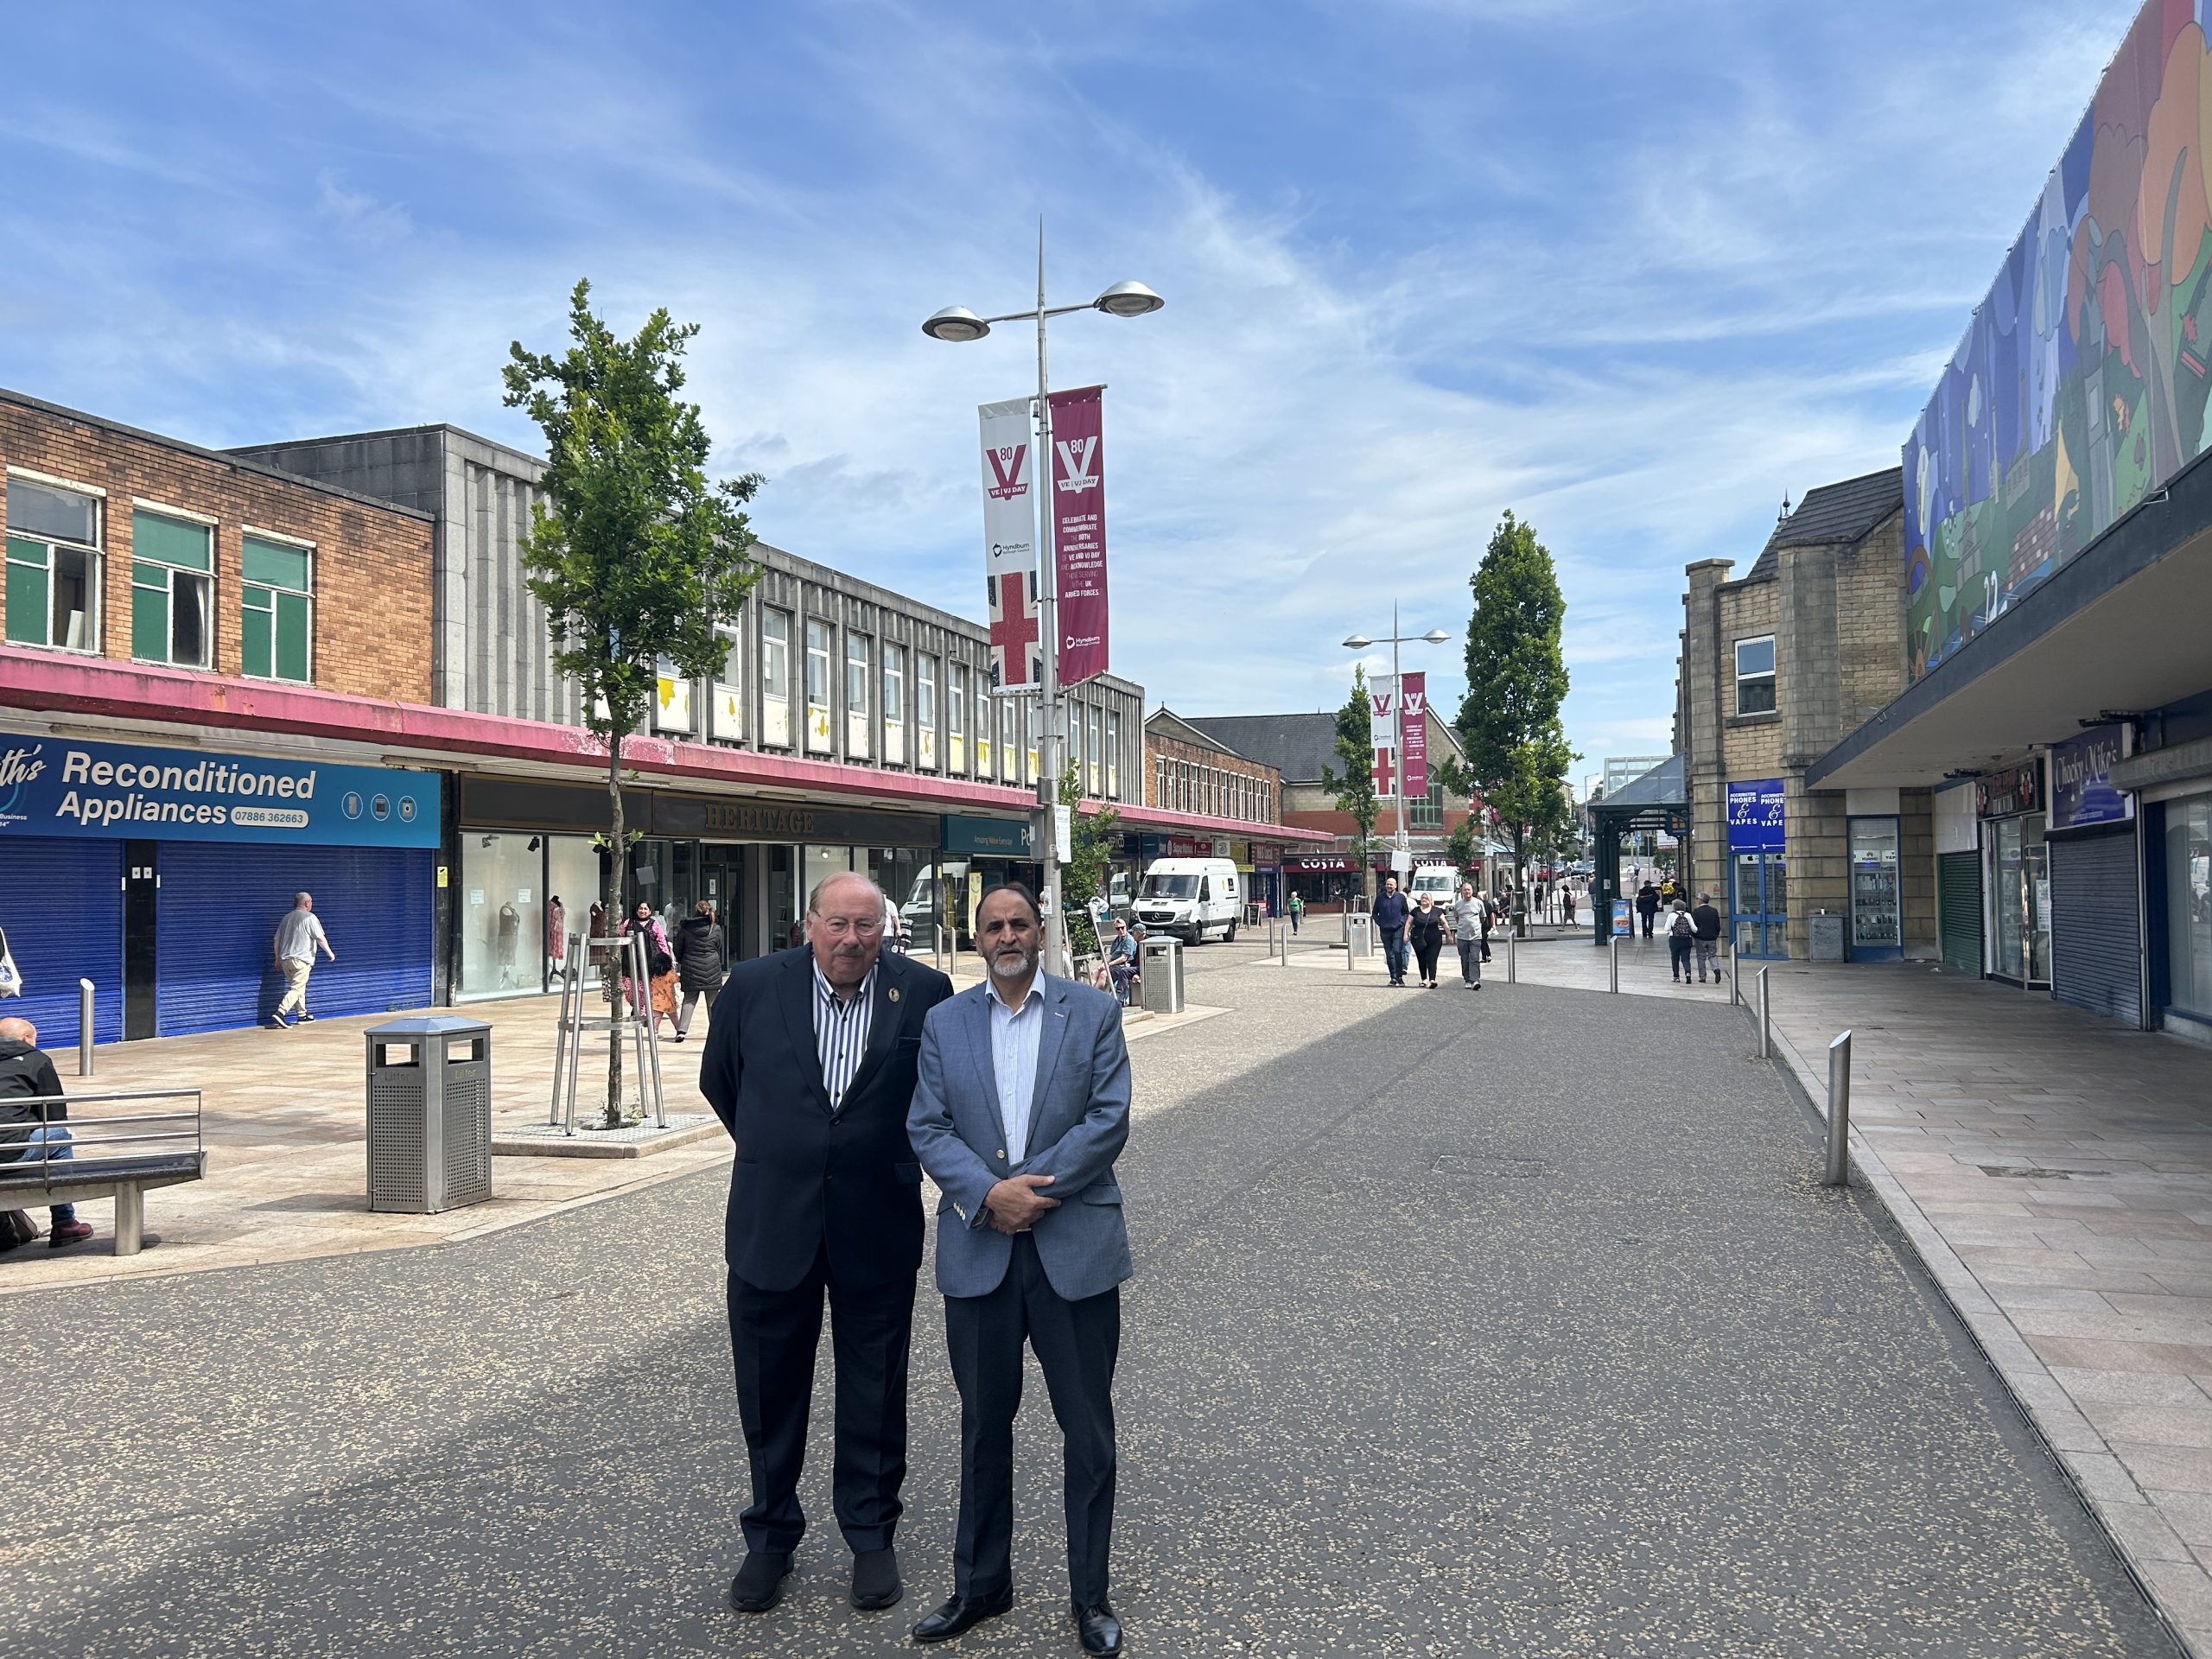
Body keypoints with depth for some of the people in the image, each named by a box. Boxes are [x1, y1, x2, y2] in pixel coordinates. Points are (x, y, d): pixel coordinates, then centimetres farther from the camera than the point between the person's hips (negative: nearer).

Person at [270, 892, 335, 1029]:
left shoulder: (287, 917, 15)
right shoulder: (310, 917, -7)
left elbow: (277, 940, 17)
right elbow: (320, 938, -10)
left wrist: (278, 959, 24)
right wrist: (330, 952, 2)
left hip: (285, 959, 8)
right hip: (301, 960, -8)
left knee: (299, 987, 18)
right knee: (297, 989, -8)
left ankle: (303, 1015, 24)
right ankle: (280, 1013, -22)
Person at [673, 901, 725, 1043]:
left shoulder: (685, 929, -3)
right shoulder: (716, 928, -2)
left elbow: (678, 949, 5)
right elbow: (718, 948, 8)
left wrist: (682, 962, 22)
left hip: (690, 968, 0)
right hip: (712, 969, 0)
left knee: (689, 999, 6)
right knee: (713, 1001, 9)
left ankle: (682, 1029, -7)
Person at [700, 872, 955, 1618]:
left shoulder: (924, 991, -9)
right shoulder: (753, 986, -7)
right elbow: (719, 1081, 11)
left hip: (878, 1227, -1)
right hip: (773, 1222, 1)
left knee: (874, 1392, 12)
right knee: (770, 1389, 13)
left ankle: (871, 1536, 30)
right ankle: (770, 1536, 31)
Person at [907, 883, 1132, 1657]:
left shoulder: (1093, 1012, 0)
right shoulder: (944, 1021, 6)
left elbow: (1109, 1120, -7)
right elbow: (927, 1127, -1)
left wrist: (1034, 1188, -15)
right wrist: (988, 1194, -16)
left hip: (1075, 1249, -2)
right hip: (979, 1252, 2)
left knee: (1088, 1427, 7)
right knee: (984, 1422, 14)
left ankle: (1090, 1594, 23)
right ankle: (981, 1584, 31)